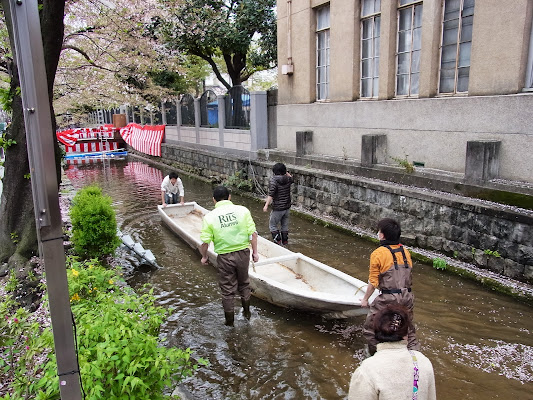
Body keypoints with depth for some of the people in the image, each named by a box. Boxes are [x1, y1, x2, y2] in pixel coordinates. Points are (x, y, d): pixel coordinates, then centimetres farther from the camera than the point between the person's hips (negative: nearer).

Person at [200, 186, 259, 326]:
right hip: (243, 253, 2)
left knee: (227, 289, 14)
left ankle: (230, 320, 29)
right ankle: (247, 312, 42)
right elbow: (253, 233, -8)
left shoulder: (209, 217, -10)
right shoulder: (243, 210, -7)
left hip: (224, 257, -2)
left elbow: (205, 242, -10)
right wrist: (255, 252, 4)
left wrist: (204, 257, 7)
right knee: (244, 284, 25)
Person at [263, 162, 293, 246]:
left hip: (278, 208, -6)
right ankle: (285, 242, 29)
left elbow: (271, 194, -26)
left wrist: (266, 205, -26)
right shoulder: (288, 179, -1)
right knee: (285, 225, 20)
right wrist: (285, 172, 19)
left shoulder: (274, 180, -18)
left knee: (272, 225, 10)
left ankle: (278, 241, 2)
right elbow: (291, 178, 26)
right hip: (287, 207, 6)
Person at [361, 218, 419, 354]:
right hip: (407, 297, 6)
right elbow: (408, 276, 12)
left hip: (388, 299, -6)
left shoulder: (378, 254, -12)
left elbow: (373, 282, -9)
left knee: (370, 330, 10)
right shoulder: (405, 251, 5)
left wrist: (365, 299, 4)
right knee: (409, 331, 22)